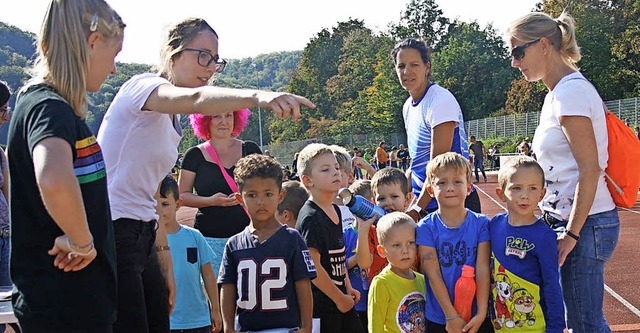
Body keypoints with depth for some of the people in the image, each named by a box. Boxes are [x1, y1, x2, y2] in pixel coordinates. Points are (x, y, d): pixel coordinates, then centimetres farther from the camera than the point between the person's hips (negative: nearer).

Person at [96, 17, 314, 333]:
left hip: (142, 237, 9)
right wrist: (257, 96, -50)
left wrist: (164, 263, 16)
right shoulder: (142, 85, -9)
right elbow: (196, 99, -33)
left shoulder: (171, 122, 17)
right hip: (113, 233, -9)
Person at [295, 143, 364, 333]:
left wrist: (348, 288, 13)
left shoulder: (335, 210, 9)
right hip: (320, 308, -8)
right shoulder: (310, 218, -18)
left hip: (342, 301, 8)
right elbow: (313, 267, -21)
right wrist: (340, 299, -13)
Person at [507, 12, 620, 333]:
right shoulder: (557, 93, 15)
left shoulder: (571, 91, -15)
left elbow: (590, 169, -19)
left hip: (584, 222, -10)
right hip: (567, 221, 10)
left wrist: (572, 233, -19)